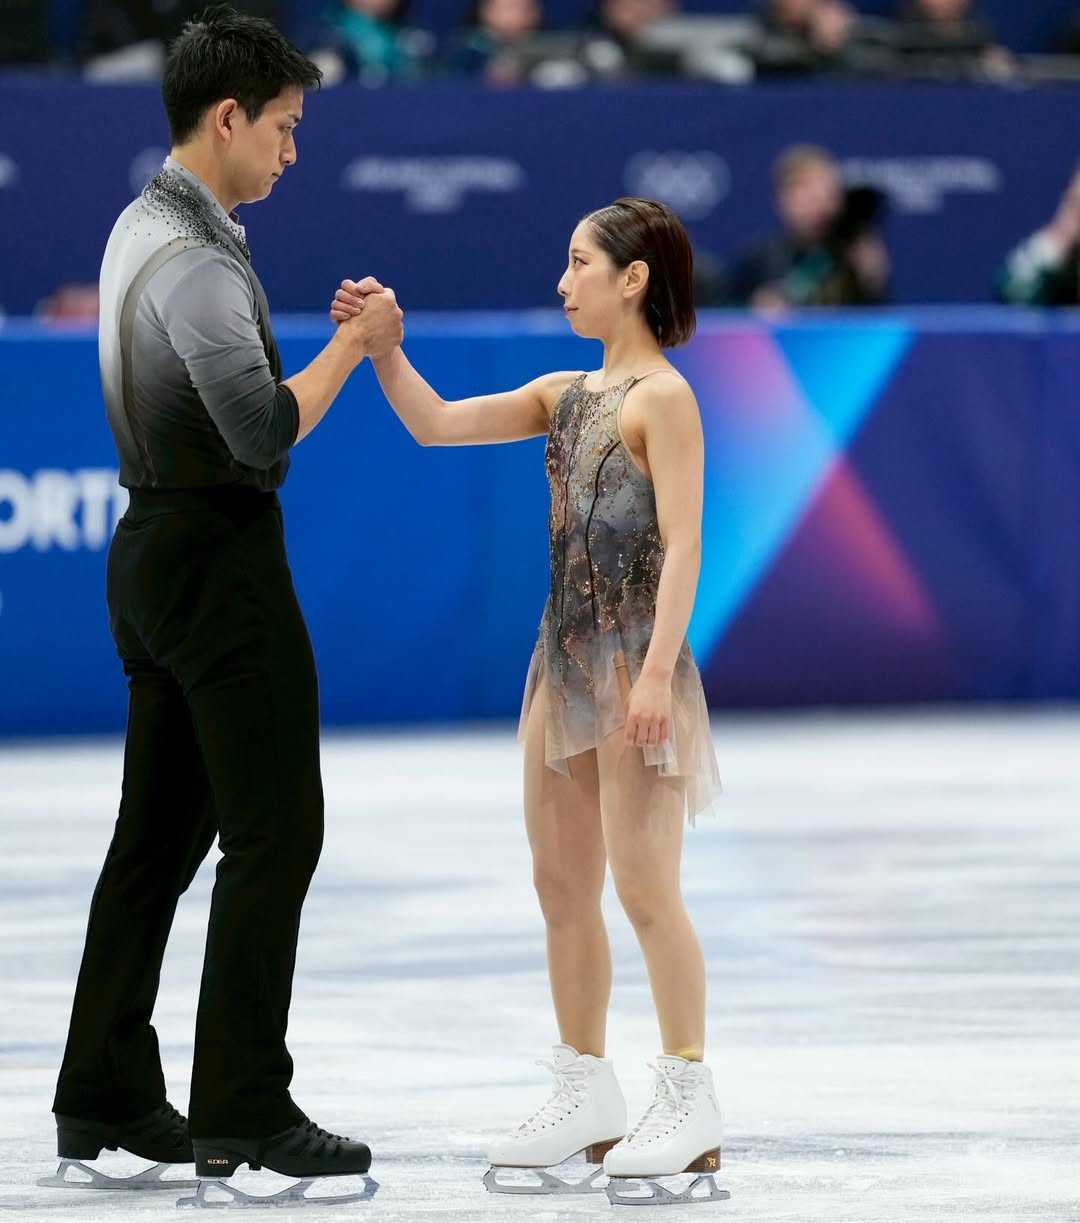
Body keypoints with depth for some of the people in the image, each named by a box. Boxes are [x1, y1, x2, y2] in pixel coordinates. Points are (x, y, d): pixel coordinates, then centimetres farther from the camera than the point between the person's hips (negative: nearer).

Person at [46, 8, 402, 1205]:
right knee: (274, 830, -6)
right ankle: (242, 1110, -6)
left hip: (152, 546, 10)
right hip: (221, 555, -10)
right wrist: (355, 343, -15)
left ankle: (104, 1098, 13)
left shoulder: (142, 226, 12)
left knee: (161, 828, 12)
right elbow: (265, 431, -26)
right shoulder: (195, 259, -20)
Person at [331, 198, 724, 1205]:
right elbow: (436, 425, 14)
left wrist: (658, 669, -23)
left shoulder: (662, 396, -10)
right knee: (562, 887, 10)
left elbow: (682, 542, -16)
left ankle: (689, 1104, -1)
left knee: (644, 888, -7)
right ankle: (587, 1099, 18)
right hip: (566, 657, 8)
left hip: (635, 658, -8)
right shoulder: (566, 395, 14)